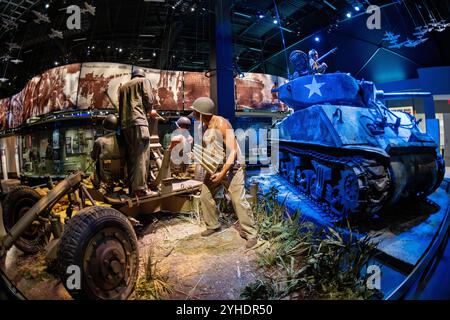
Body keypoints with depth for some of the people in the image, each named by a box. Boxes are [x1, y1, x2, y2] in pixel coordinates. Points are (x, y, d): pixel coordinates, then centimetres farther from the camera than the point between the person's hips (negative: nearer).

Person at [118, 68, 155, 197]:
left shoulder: (123, 87, 28)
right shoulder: (143, 81, 12)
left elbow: (121, 106, 21)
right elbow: (149, 100, 0)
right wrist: (148, 111, 17)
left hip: (124, 124, 6)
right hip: (138, 121, -6)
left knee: (131, 156, 7)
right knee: (141, 156, -10)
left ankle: (132, 188, 7)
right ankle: (140, 188, -16)